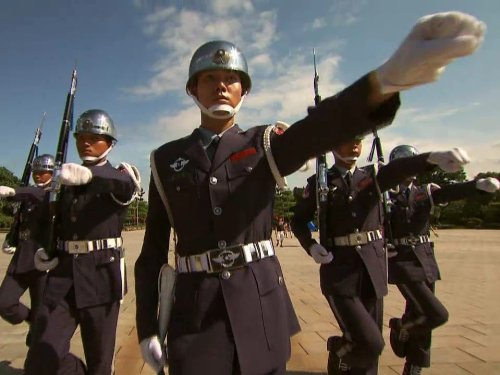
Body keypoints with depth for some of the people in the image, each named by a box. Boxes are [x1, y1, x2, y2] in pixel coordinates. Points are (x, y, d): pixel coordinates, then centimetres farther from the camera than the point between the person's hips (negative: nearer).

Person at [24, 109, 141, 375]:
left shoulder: (118, 176, 0)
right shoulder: (68, 180, 15)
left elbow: (126, 183, -26)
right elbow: (57, 224, 23)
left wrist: (89, 175, -45)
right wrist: (43, 252, 3)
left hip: (101, 275, -4)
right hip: (63, 274, 4)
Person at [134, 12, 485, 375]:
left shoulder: (263, 145, 0)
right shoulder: (166, 160, 3)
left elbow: (317, 130, -23)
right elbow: (152, 249, 4)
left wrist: (389, 77, -42)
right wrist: (147, 327, 3)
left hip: (261, 304, 1)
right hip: (195, 308, 0)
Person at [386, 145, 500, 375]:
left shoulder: (425, 191, 7)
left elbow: (452, 192, -11)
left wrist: (479, 185, -28)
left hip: (426, 260, 6)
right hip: (402, 262, -5)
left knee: (419, 316, 15)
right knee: (437, 315, -11)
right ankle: (399, 327, 19)